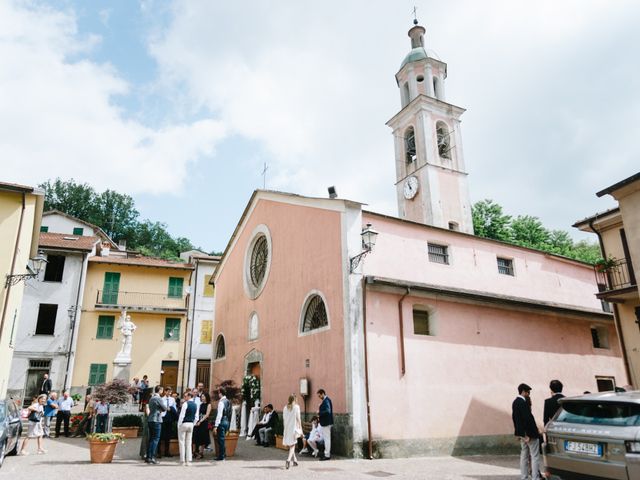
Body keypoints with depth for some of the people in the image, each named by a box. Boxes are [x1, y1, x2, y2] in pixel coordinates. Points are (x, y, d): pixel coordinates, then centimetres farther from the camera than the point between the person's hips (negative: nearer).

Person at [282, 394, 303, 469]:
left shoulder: (285, 407, 6)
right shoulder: (296, 407, -6)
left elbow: (284, 419, 9)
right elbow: (298, 419, -7)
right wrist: (300, 429, -2)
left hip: (287, 429, 4)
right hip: (294, 428, -4)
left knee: (290, 445, 17)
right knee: (292, 446, -1)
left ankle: (295, 461, 25)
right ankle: (288, 460, -20)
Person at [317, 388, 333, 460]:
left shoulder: (326, 401, -19)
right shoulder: (326, 400, 13)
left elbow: (327, 411, -29)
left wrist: (319, 413, -19)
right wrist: (320, 412, 5)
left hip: (326, 423, -10)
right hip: (326, 422, 10)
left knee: (327, 438, -3)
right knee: (326, 438, 16)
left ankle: (327, 455, 4)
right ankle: (327, 453, 24)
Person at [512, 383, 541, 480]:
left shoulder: (515, 402, 9)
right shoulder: (524, 403, -21)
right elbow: (527, 418, -24)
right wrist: (530, 434, -18)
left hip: (522, 433, 9)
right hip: (529, 434, -9)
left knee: (524, 455, 15)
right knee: (535, 456, 0)